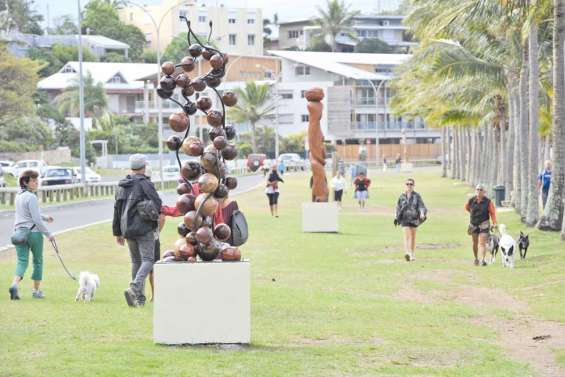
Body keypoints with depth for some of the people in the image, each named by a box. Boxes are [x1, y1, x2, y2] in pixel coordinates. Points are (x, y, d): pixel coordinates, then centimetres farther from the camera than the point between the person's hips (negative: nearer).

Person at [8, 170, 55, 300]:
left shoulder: (19, 196, 11)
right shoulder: (31, 197, -16)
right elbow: (36, 219, -18)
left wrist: (45, 218, 25)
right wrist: (48, 234, -10)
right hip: (33, 232, -6)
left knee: (22, 260, 3)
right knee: (38, 261, 11)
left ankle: (14, 284, -21)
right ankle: (36, 290, 18)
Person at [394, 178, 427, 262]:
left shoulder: (417, 196, -1)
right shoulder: (402, 196, 3)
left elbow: (421, 206, -7)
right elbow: (398, 208, 11)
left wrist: (422, 214, -24)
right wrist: (396, 218, 8)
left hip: (414, 218, 1)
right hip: (405, 218, -1)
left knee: (413, 237, 12)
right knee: (407, 235, -17)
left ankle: (413, 254, 26)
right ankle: (407, 253, -31)